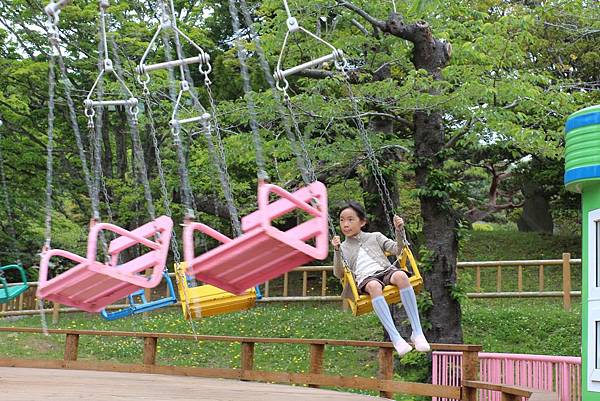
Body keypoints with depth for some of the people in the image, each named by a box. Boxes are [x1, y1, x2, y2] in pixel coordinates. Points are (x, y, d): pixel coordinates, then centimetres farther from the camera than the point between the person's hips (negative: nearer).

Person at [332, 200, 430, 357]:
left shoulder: (375, 237, 25)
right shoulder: (343, 247, 23)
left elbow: (398, 250, 17)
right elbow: (339, 274, 10)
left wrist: (399, 231, 2)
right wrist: (337, 251, -3)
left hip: (386, 270, 1)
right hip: (365, 279, -1)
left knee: (401, 276, -36)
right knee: (374, 286, -40)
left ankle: (417, 332, -37)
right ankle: (395, 337, -47)